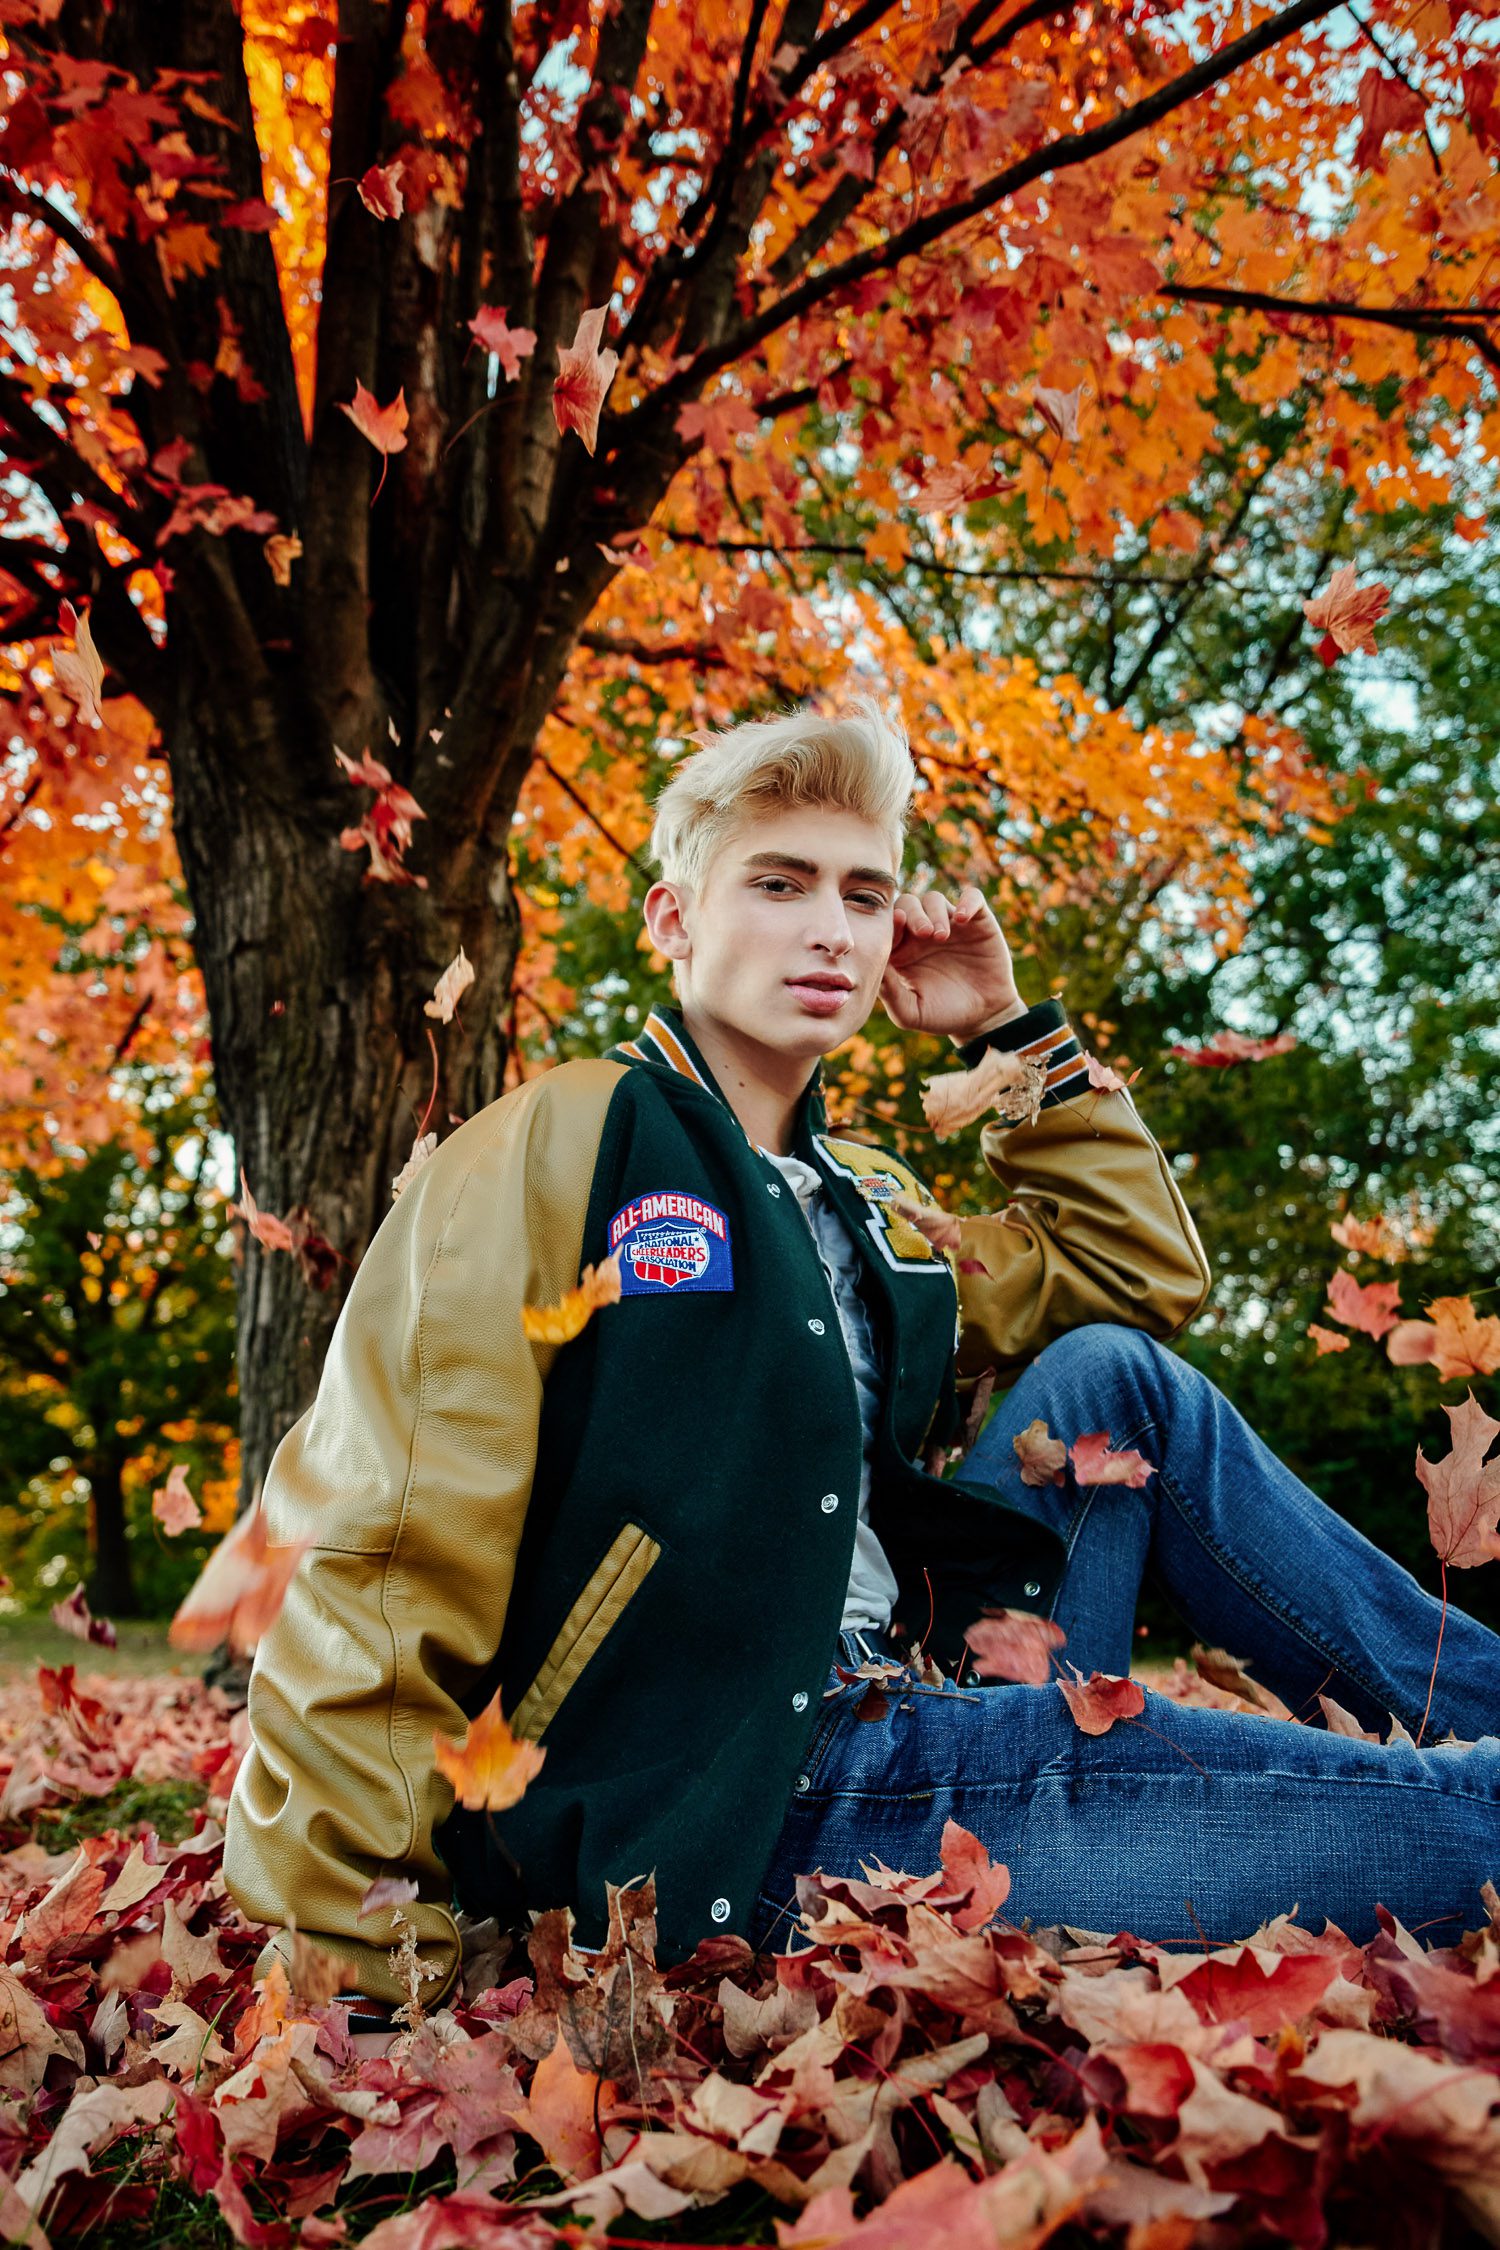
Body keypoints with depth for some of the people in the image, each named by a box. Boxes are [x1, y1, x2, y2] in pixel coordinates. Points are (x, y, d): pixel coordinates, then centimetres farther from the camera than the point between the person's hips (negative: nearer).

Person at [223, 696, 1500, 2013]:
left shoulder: (865, 1198, 16)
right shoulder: (553, 1152, -9)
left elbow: (1147, 1275, 26)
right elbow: (386, 1560, -14)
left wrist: (1010, 1032, 17)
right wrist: (348, 1963, -16)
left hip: (909, 1712, 8)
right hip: (733, 1810, -8)